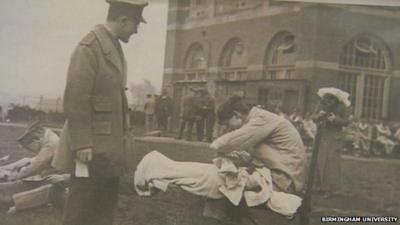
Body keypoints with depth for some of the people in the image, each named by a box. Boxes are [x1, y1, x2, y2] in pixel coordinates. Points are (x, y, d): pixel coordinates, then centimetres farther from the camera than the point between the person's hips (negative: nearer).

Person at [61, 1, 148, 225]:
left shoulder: (115, 47, 12)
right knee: (82, 204, 0)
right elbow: (75, 99, -18)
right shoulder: (89, 48, -14)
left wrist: (124, 133, 12)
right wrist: (81, 144, -21)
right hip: (93, 144, -9)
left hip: (112, 143, 9)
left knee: (107, 200, 15)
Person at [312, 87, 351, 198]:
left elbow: (346, 121, -8)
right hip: (323, 136, 3)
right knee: (320, 162, 1)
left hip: (335, 138, -3)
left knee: (332, 162, -6)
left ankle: (330, 189, 2)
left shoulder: (341, 107, -8)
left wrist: (335, 119, -24)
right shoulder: (322, 105, 1)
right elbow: (314, 118, 2)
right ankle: (323, 186, 13)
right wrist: (319, 115, -19)